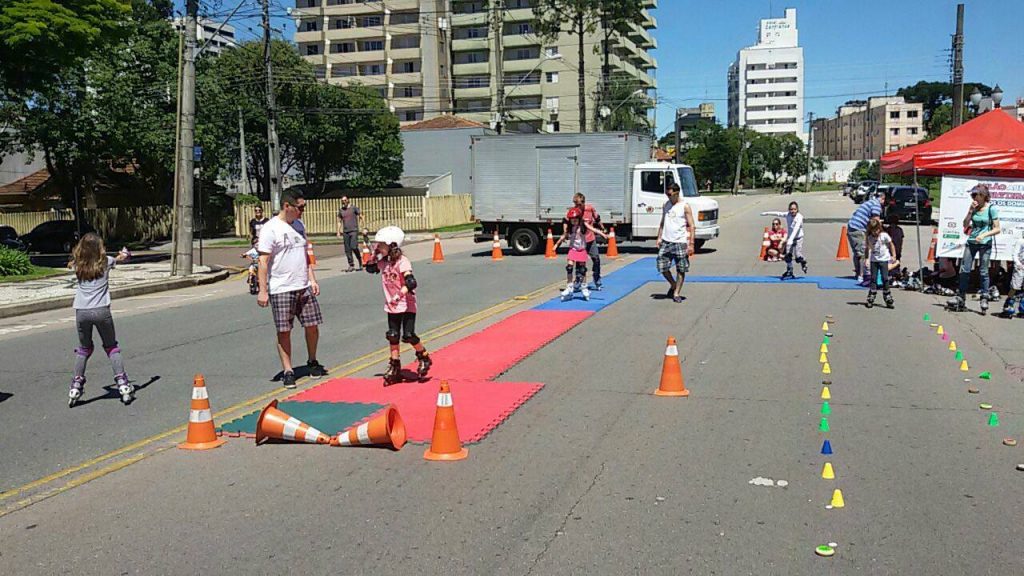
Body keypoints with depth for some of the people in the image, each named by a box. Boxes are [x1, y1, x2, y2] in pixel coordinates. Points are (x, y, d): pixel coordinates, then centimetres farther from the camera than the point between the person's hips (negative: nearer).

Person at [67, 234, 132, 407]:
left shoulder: (77, 265, 5)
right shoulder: (105, 262, 3)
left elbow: (71, 264, 32)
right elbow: (123, 257, 25)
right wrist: (124, 252, 46)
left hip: (81, 312, 2)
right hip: (101, 311, -2)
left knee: (84, 349, 20)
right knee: (112, 347, 13)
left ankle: (76, 386, 14)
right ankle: (122, 383, 4)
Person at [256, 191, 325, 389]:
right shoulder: (271, 228, -9)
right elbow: (263, 261, -12)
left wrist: (312, 280, 11)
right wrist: (262, 291, -16)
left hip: (304, 288, 6)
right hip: (281, 289, -6)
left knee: (312, 325, 7)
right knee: (284, 331, 0)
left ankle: (312, 362, 27)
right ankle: (288, 371, 8)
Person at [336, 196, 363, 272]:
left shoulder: (354, 208, 2)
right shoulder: (341, 210, 13)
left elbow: (361, 217, 4)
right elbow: (339, 221, 20)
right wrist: (338, 231, 12)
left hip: (354, 230, -4)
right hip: (345, 232, 4)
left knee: (354, 247, -16)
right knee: (347, 249, 3)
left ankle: (360, 262, 4)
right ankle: (351, 266, 10)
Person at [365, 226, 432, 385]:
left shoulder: (402, 262, -20)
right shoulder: (383, 262, 3)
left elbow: (411, 283, -29)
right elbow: (370, 268, 19)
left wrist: (399, 295, -38)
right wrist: (373, 255, 4)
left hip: (406, 305, -7)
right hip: (392, 306, 7)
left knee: (408, 335, -9)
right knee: (393, 336, 9)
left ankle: (424, 358, 16)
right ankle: (395, 367, 19)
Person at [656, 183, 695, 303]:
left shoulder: (685, 207, -5)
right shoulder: (666, 205, 11)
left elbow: (691, 226, -7)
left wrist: (691, 244, -13)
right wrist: (659, 238, 9)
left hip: (680, 242, -5)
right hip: (666, 242, 5)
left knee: (681, 270, 1)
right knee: (662, 267, 2)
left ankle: (676, 293, 10)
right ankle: (673, 285, 25)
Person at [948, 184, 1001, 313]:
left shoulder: (991, 209, -7)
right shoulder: (974, 208, 5)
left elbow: (997, 229, -8)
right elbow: (965, 224, 3)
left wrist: (984, 235, -21)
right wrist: (970, 211, -7)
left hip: (985, 244, -4)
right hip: (971, 242, 4)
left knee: (983, 271, 0)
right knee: (964, 270, 2)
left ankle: (984, 299, 9)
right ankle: (961, 298, 10)